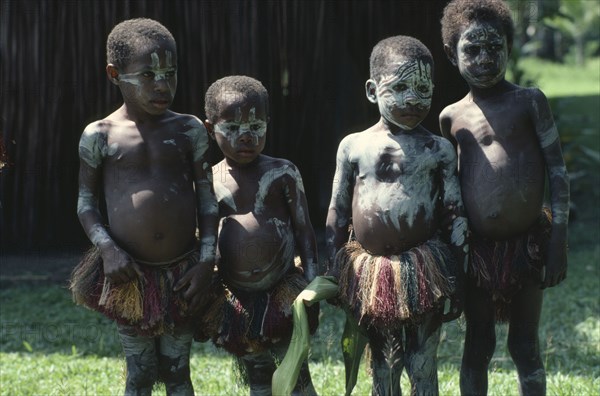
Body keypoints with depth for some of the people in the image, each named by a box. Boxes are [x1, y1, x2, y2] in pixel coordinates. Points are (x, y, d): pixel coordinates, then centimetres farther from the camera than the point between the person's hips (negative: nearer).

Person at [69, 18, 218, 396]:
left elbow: (207, 199, 3)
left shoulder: (189, 130, 0)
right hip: (130, 275, -1)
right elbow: (87, 202, 3)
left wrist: (207, 260, -5)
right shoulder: (99, 135, -4)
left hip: (181, 273, 1)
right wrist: (107, 248, -13)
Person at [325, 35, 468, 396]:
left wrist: (456, 280, -2)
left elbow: (457, 214, 1)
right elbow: (337, 215, 8)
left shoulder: (439, 150, -1)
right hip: (369, 271, 2)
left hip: (422, 270, -2)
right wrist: (331, 273, 7)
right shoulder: (353, 146, 3)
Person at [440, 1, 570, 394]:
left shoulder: (530, 102, -3)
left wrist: (558, 240, -8)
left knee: (525, 345, 6)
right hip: (476, 247, 2)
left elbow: (557, 171, -3)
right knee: (477, 346, 9)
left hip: (526, 243, -2)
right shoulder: (451, 117, 6)